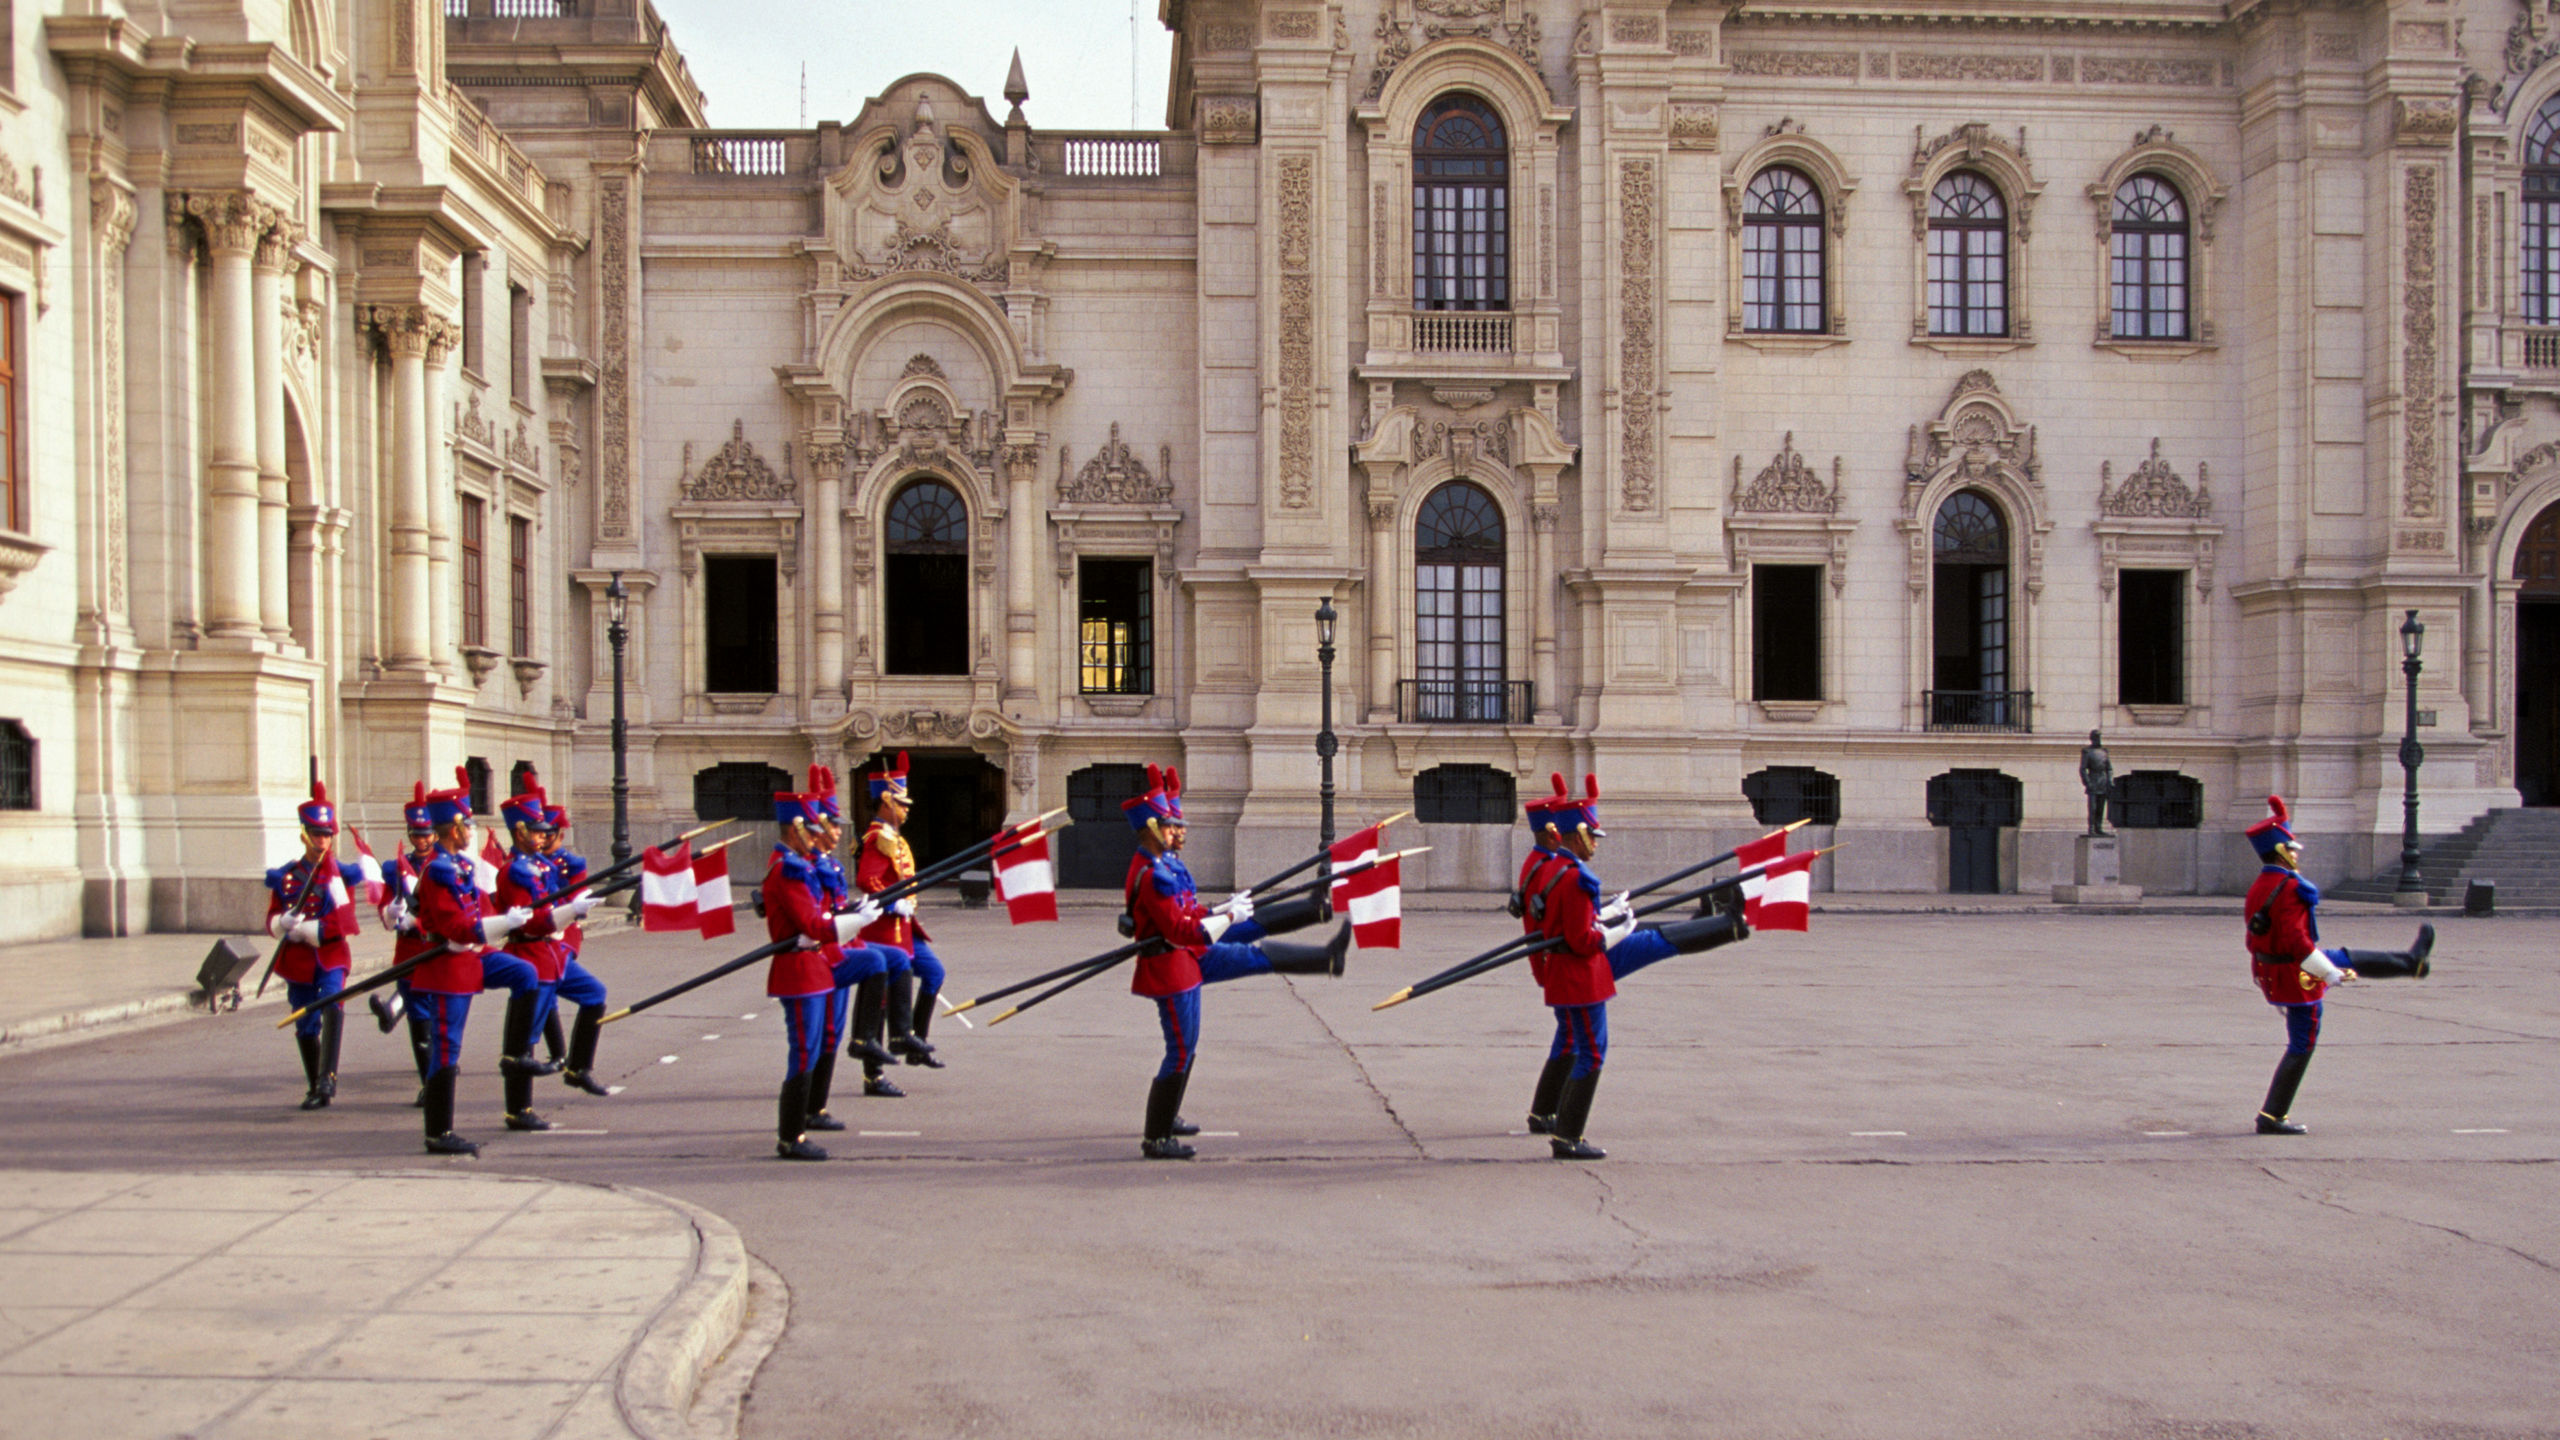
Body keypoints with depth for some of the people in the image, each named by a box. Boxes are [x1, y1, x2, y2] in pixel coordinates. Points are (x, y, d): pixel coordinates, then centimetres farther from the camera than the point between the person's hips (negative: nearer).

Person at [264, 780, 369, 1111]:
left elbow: (343, 924, -9)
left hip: (331, 957, -3)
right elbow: (272, 921, 7)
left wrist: (302, 929, -17)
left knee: (331, 1008, -28)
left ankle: (328, 1077, -33)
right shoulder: (285, 876, 7)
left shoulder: (342, 874, 0)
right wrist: (282, 922, -16)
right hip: (298, 961, 3)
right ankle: (316, 1089, 24)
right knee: (306, 1026, 10)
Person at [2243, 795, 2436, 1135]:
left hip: (2272, 974, 10)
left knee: (2351, 960, 28)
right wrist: (2331, 974, -26)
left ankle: (2412, 961, 51)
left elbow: (2255, 938, 14)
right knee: (2301, 1046, 1)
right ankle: (2272, 1117, 4)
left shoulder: (2259, 888, 6)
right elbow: (2297, 941, -32)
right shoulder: (2289, 888, -25)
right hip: (2298, 979, -10)